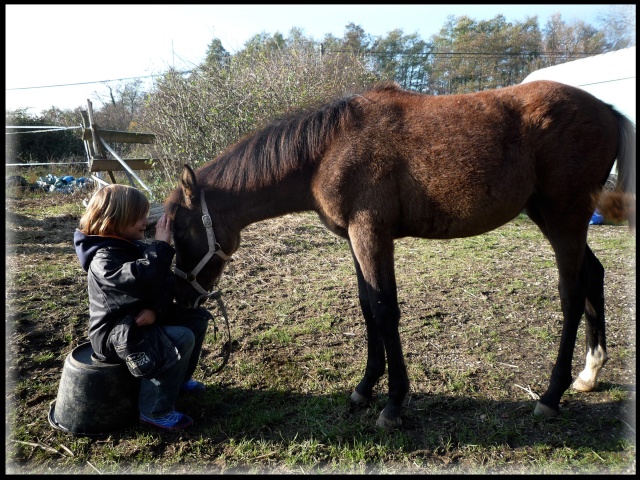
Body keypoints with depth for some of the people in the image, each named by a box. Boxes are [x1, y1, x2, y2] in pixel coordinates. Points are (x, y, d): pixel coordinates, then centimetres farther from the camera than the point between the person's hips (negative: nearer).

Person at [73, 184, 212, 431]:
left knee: (196, 316, 8)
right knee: (182, 339, -26)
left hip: (141, 317, 10)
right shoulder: (104, 259, -23)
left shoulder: (134, 246, 6)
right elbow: (145, 279, -41)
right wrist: (161, 244, -30)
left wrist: (157, 308, -19)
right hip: (115, 334, -10)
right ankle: (155, 411, -11)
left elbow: (163, 280, -1)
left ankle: (180, 377, 24)